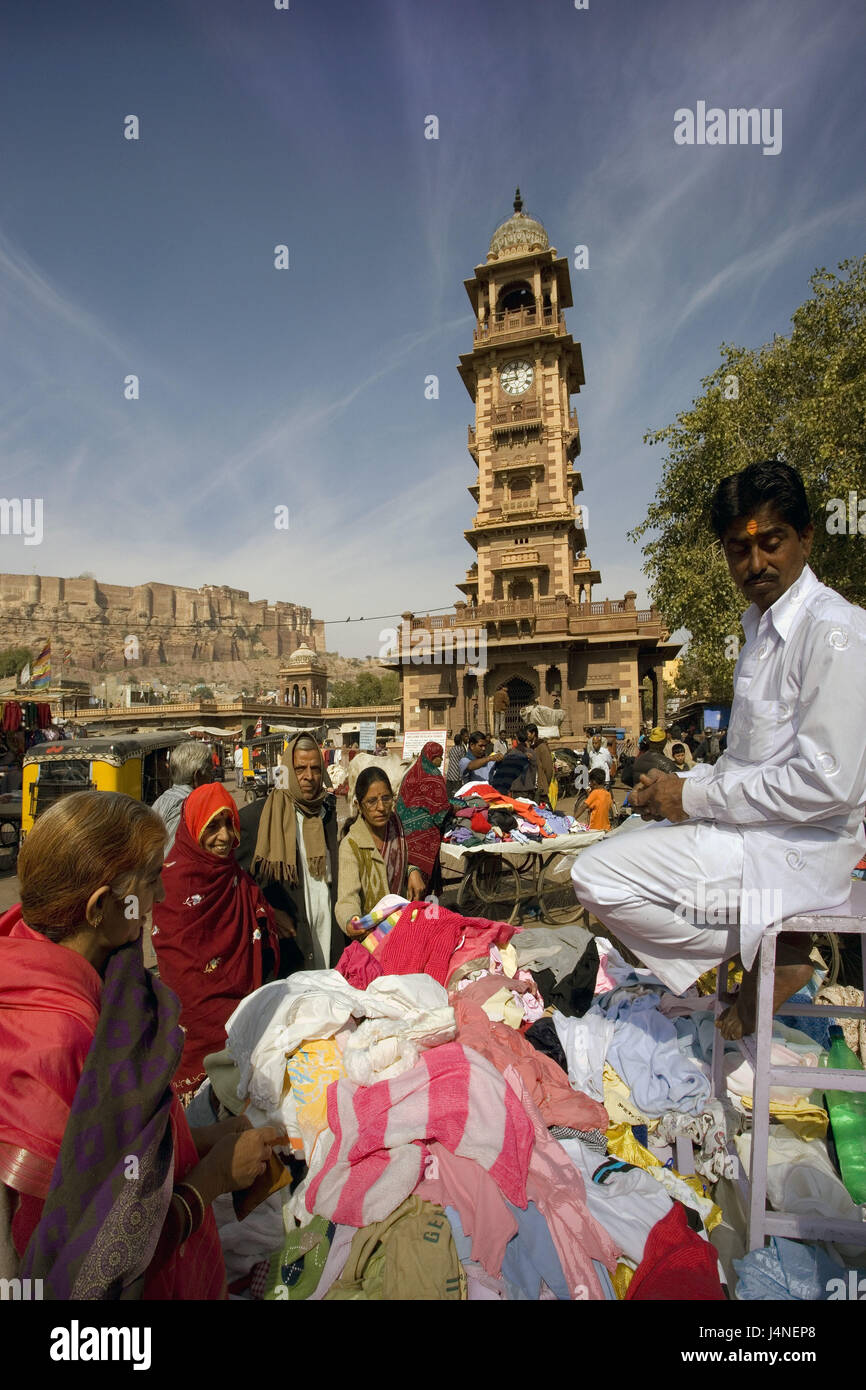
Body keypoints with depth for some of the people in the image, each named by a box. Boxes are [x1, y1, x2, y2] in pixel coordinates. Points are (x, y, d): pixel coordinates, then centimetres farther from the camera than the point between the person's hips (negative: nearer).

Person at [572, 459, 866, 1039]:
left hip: (801, 848, -10)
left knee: (597, 876, -17)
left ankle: (773, 956, -4)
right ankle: (765, 942, 12)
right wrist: (680, 784, 2)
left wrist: (696, 798, -17)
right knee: (621, 845, 22)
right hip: (758, 825, 10)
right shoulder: (762, 627, 14)